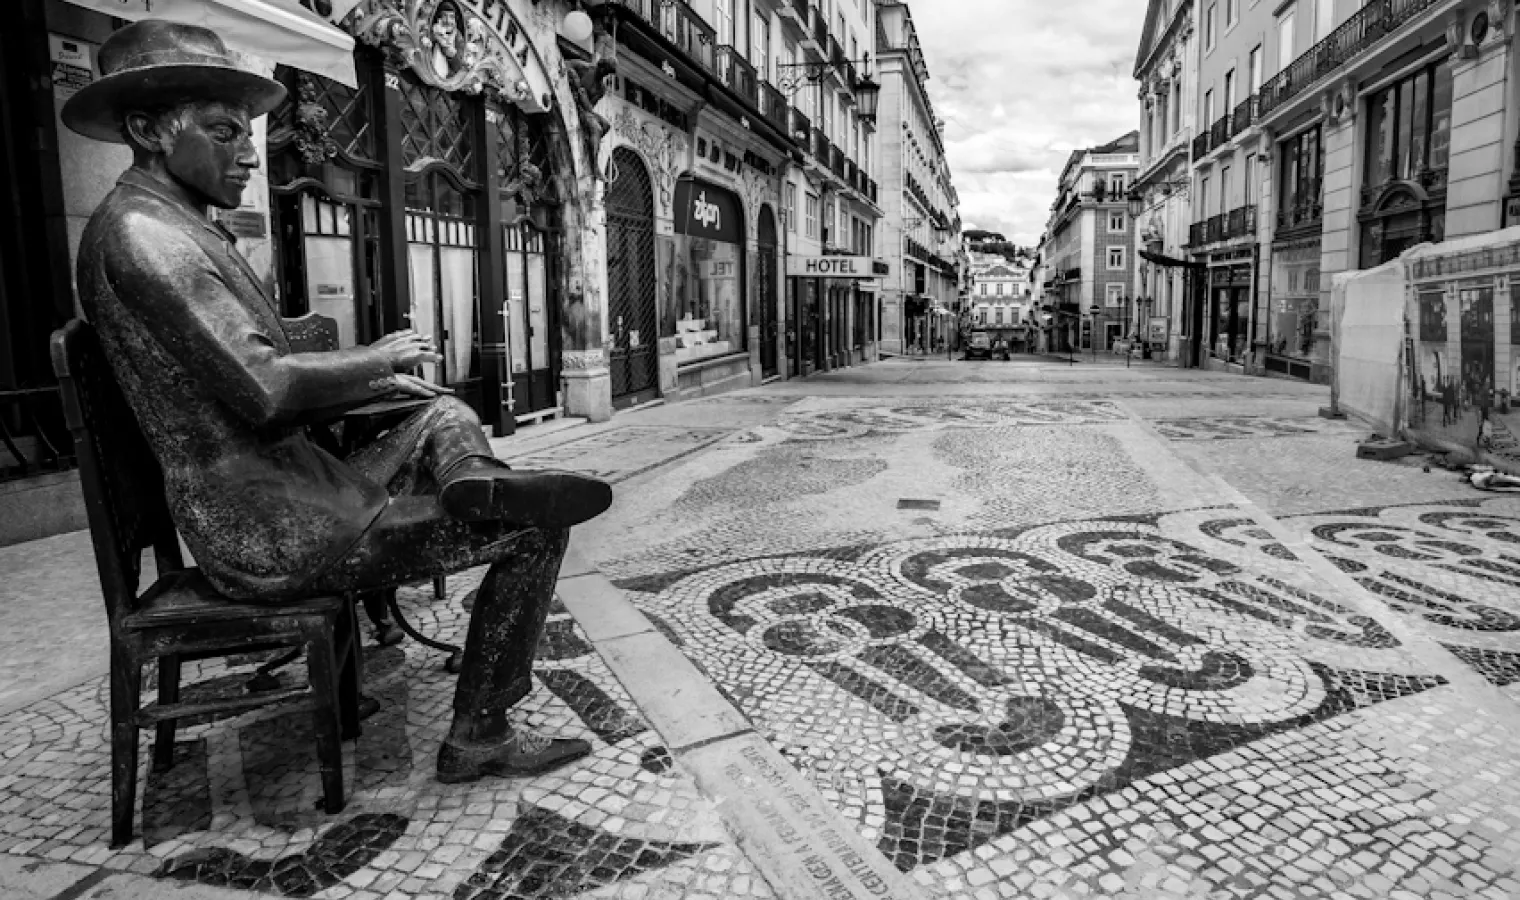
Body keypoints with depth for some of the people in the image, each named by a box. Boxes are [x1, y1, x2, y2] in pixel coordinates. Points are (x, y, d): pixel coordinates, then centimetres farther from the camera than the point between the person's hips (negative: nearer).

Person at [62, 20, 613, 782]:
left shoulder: (184, 233, 18)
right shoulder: (137, 230, -15)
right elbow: (265, 390, -27)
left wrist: (375, 385, 10)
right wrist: (379, 359, -9)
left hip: (280, 498, 10)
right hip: (274, 533, -10)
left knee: (447, 413, 25)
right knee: (536, 527, -8)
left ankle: (472, 482, -7)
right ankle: (479, 736, 1)